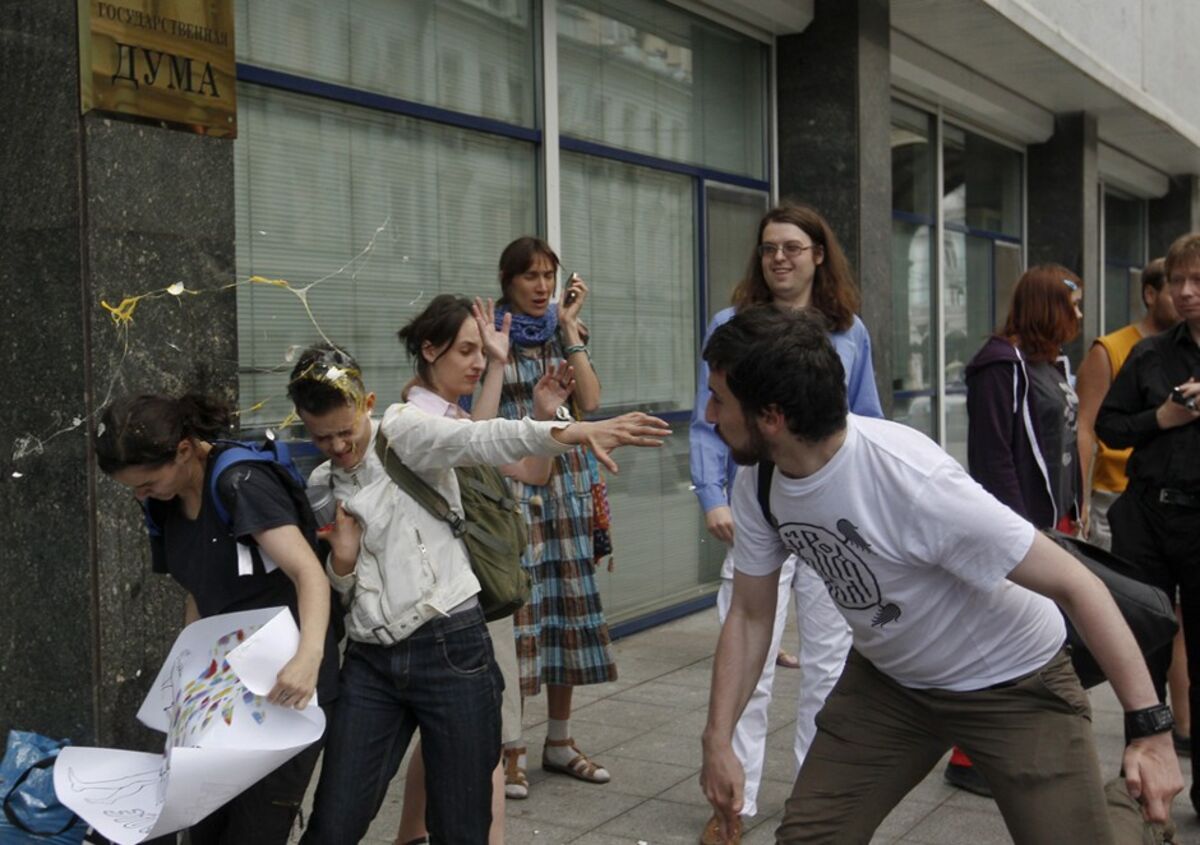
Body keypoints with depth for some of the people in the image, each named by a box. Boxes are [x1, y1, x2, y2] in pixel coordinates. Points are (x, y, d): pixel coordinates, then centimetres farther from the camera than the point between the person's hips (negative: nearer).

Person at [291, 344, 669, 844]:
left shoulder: (403, 432, -3)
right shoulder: (321, 487, 13)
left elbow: (483, 440, -23)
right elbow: (335, 595, 18)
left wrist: (573, 432, -41)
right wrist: (342, 560, -6)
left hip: (450, 649, -5)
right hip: (370, 662, 5)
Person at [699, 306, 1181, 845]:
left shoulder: (912, 481, -35)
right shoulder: (758, 480, -15)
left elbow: (1076, 586, -27)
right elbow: (750, 614, -2)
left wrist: (1150, 729, -29)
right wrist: (718, 739, -7)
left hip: (1013, 685, -5)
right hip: (887, 680, 5)